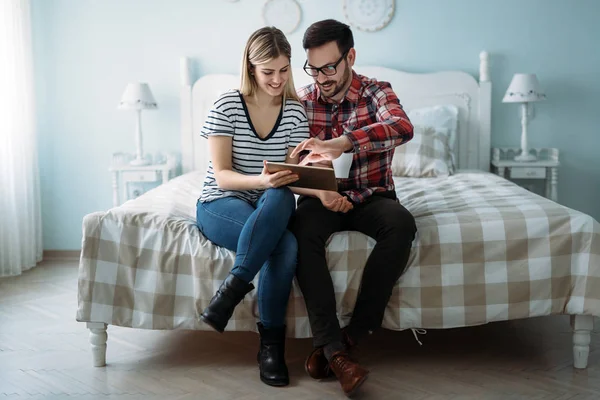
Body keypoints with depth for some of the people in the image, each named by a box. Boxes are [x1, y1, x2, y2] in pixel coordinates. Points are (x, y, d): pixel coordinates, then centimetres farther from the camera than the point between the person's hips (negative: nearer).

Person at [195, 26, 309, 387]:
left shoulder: (296, 111, 1)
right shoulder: (227, 105, -9)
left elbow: (293, 174, -3)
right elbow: (221, 175, -13)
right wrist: (261, 180, -32)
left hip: (272, 206, 3)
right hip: (220, 204, -3)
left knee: (280, 198, -35)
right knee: (286, 245, -32)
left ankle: (233, 288, -28)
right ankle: (272, 341, -21)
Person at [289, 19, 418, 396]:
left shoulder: (377, 92, -6)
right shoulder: (302, 101, 2)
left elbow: (403, 127, -29)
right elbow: (299, 166, 3)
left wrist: (339, 144, -44)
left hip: (371, 196, -1)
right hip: (323, 196, 1)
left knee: (402, 224, -34)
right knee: (302, 228, -33)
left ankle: (351, 334, -25)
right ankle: (334, 349, -33)